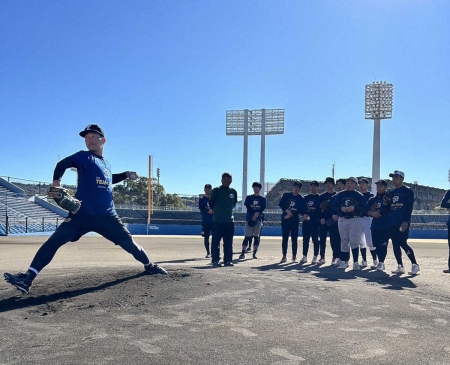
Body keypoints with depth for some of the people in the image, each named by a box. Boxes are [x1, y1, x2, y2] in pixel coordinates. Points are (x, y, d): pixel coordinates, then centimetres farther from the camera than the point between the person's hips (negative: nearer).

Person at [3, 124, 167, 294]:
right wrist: (56, 182, -33)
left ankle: (149, 266, 30)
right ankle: (27, 279, -14)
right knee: (54, 241, -15)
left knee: (129, 243, 8)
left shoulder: (106, 164, 18)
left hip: (107, 217, 4)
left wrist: (126, 175, 27)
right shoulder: (84, 157, 1)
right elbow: (62, 164, -15)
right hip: (82, 215, -4)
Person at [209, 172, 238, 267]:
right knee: (216, 242, -2)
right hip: (217, 220, -5)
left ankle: (228, 260, 15)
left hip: (230, 220, 5)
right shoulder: (216, 190, -4)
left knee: (229, 242, 8)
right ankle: (215, 260, 3)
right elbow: (211, 203, 0)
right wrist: (217, 211, 7)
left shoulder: (233, 192, 10)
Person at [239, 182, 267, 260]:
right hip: (249, 218, -1)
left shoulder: (263, 199, 9)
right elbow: (247, 207, -3)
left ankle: (254, 253, 10)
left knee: (256, 237, 3)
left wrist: (257, 214, -23)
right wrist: (253, 215, -15)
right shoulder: (249, 197, 9)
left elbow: (263, 208, -4)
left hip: (258, 219, 1)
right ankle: (243, 253, -2)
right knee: (247, 236, -5)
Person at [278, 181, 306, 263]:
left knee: (294, 239, -1)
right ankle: (284, 256, 11)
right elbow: (281, 204, -3)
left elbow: (302, 211, -5)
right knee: (284, 238, 4)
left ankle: (294, 257, 7)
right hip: (285, 219, 1)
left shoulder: (301, 199, 2)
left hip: (295, 220, -1)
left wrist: (291, 214, -14)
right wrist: (287, 211, -17)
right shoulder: (286, 195, 7)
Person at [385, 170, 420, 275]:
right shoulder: (392, 192, 18)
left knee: (403, 243, -10)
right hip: (392, 223, 7)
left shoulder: (408, 191, -1)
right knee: (395, 244, 6)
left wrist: (406, 221, -17)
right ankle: (400, 267, 13)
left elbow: (409, 208, -9)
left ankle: (415, 265, 4)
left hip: (402, 223, -7)